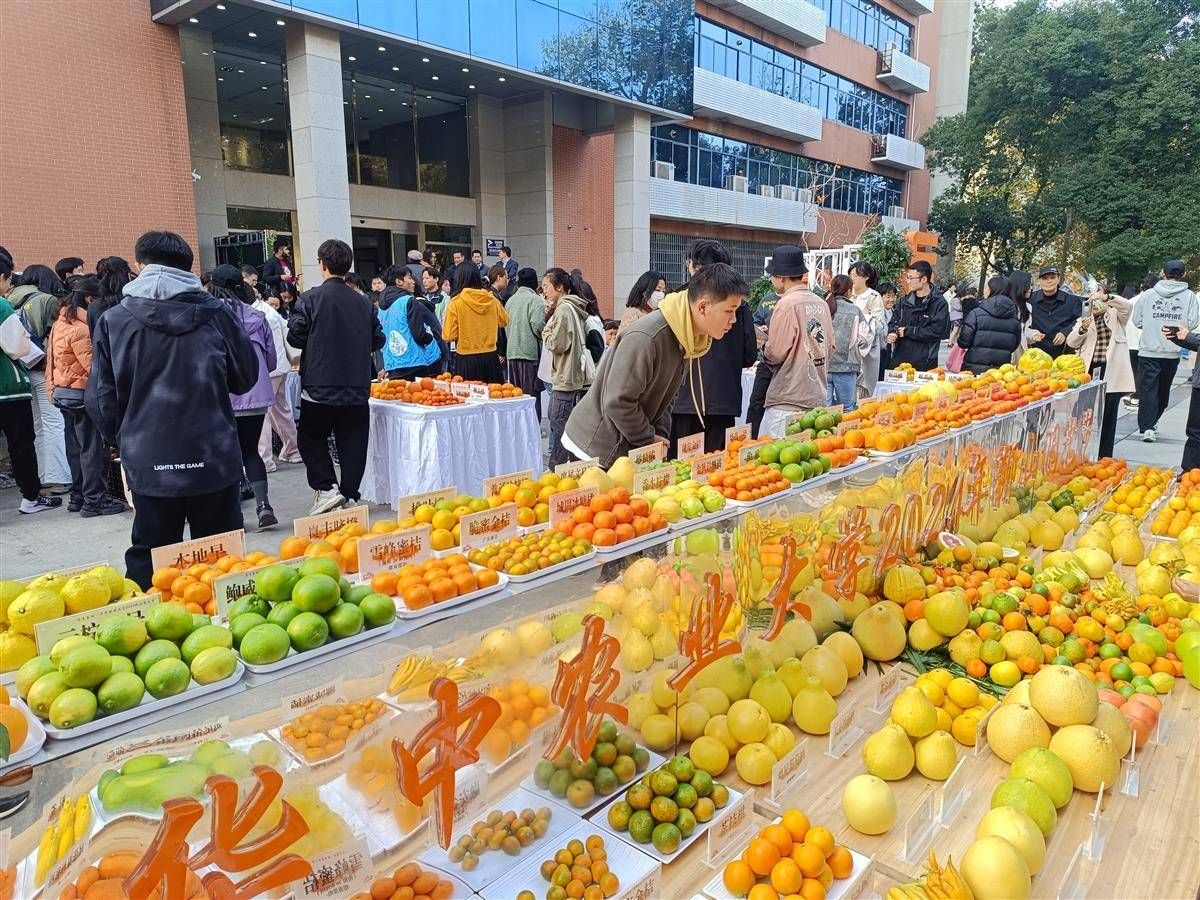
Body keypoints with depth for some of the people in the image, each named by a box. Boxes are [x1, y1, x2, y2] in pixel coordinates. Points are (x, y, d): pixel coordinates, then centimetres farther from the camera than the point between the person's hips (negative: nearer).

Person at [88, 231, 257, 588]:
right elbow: (245, 377, 6)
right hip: (215, 460, 1)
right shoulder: (214, 313, -4)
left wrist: (122, 440, 18)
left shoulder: (113, 321, -3)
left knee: (149, 561, 11)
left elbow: (102, 398, 1)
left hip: (150, 464, 0)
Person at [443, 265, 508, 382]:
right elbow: (504, 321, 19)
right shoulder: (492, 301, 0)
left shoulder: (456, 303, -9)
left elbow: (449, 335, -9)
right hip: (490, 358, 3)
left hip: (465, 360, -3)